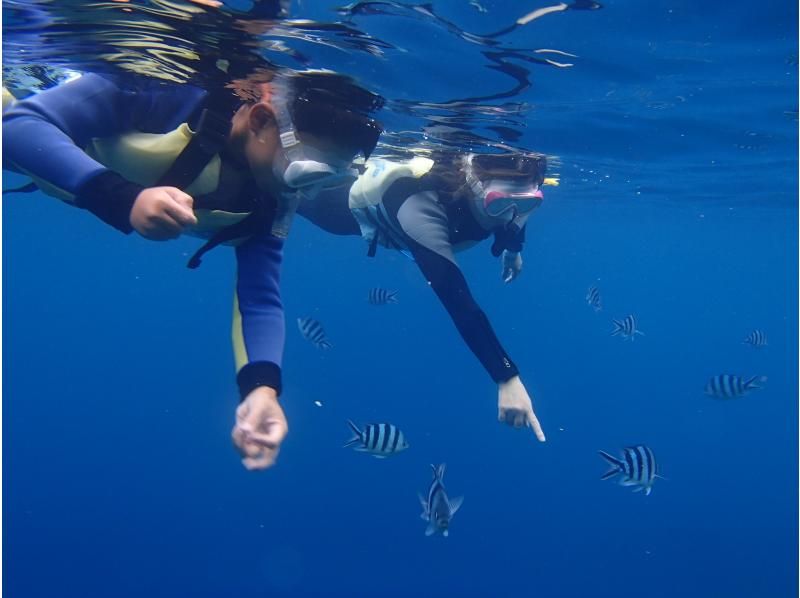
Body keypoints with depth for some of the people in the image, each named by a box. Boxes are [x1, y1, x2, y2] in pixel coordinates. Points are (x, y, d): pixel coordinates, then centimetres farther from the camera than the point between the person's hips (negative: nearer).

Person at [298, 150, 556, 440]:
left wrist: (513, 249, 3)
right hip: (356, 204, -5)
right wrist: (506, 378, -67)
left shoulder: (500, 191, -35)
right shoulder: (423, 208, -55)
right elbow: (458, 300, -63)